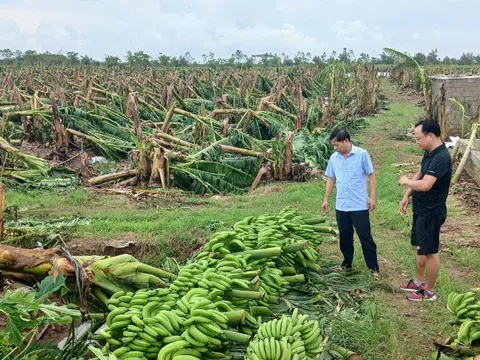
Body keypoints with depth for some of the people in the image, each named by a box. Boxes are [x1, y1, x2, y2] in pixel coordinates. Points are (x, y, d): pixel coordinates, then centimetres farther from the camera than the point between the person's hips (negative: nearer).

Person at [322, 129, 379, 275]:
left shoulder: (362, 154, -9)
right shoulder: (333, 158, 4)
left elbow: (371, 175, -5)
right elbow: (331, 179, 13)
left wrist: (372, 197, -9)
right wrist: (326, 200, 13)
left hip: (360, 205, -4)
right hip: (341, 206, 4)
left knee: (365, 237, 3)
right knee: (345, 237, 15)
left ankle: (373, 267, 12)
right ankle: (347, 262, 31)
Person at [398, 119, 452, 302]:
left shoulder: (441, 158, -27)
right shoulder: (430, 153, 5)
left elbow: (425, 185, -35)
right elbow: (419, 175, 17)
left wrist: (406, 181, -16)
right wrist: (407, 196, 8)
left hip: (432, 212, -10)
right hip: (421, 209, 10)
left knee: (430, 251, 4)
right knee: (420, 247, 22)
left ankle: (429, 291, 18)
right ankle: (419, 281, 38)